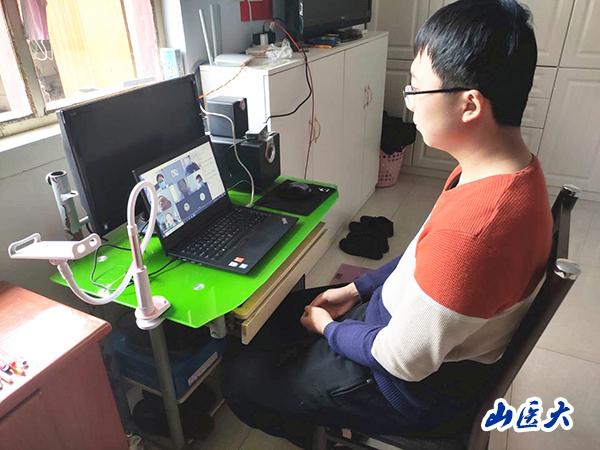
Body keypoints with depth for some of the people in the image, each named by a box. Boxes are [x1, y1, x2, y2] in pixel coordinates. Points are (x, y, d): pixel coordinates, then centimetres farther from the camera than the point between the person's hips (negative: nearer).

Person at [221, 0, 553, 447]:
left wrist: (328, 329, -9)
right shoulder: (510, 166, -7)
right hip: (403, 317, 9)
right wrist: (355, 290, 5)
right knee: (275, 308, 19)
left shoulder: (473, 228, -39)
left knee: (240, 381, 2)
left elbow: (406, 360, -28)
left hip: (422, 387, -8)